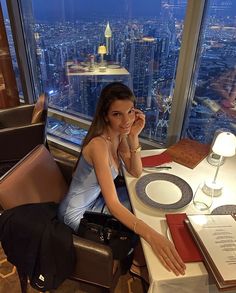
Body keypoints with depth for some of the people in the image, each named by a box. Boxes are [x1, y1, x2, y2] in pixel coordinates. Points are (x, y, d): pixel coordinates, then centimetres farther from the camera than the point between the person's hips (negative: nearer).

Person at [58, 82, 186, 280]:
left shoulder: (119, 134, -9)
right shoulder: (99, 144, -35)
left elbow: (136, 173, -8)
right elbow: (112, 204, -39)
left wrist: (134, 136, -21)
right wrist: (151, 234, -49)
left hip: (95, 198, 7)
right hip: (78, 213, -7)